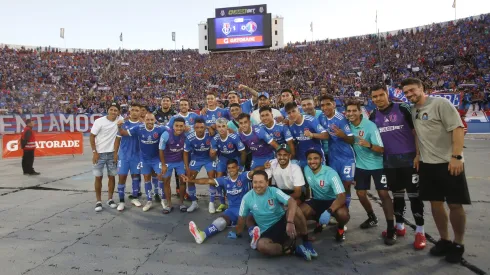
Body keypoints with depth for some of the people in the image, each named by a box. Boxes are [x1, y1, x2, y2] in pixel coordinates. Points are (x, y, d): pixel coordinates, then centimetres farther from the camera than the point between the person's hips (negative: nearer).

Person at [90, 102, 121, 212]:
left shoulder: (120, 120, -5)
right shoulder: (99, 121, -13)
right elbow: (92, 136, -8)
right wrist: (94, 152, -12)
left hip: (112, 153, 3)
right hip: (100, 153, -3)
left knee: (112, 176, 8)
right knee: (98, 177, 3)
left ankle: (110, 199, 21)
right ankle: (98, 201, 13)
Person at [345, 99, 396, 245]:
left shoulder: (370, 126, -21)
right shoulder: (348, 125, -5)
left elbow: (382, 149, -22)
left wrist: (368, 144, -41)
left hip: (377, 164, -5)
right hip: (361, 165, 5)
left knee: (383, 193, -9)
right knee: (360, 193, 7)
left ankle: (391, 229, 1)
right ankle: (372, 218, 33)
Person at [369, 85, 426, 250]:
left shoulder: (402, 109, -6)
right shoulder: (373, 116, 6)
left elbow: (416, 131, -4)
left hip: (409, 158, -4)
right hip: (389, 161, 4)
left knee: (414, 194, 1)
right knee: (397, 194, 14)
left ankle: (420, 231, 11)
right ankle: (400, 226, 27)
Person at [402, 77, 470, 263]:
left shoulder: (440, 103, -11)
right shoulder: (414, 110, 11)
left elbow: (458, 129, -16)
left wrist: (456, 156, -22)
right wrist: (418, 154, 15)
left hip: (449, 163, -6)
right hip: (427, 164, 7)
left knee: (455, 205, 0)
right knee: (435, 203, 11)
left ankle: (458, 244, 17)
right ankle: (444, 240, 25)